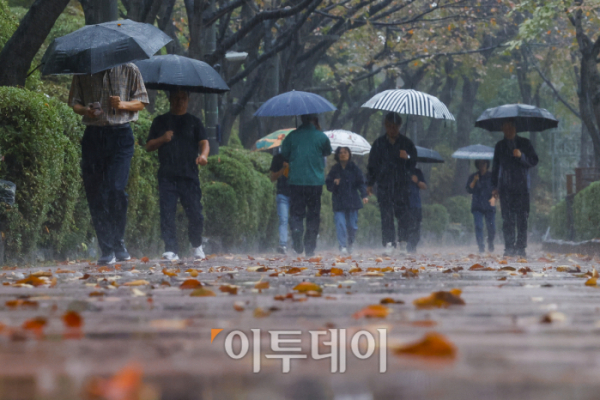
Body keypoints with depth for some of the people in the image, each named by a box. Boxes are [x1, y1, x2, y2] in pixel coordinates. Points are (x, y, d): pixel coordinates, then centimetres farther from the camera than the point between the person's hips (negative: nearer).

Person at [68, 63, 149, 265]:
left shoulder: (129, 70, 6)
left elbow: (141, 102, 9)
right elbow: (74, 102, 15)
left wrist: (122, 104, -12)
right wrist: (85, 110, -8)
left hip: (120, 136, -2)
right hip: (93, 135, 2)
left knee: (115, 188, -16)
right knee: (95, 194, -1)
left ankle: (119, 243, 2)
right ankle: (107, 250, 6)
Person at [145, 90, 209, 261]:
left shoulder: (194, 122, 15)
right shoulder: (160, 121, 17)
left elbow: (204, 142, 1)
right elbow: (148, 146, 15)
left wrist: (203, 155, -22)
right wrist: (162, 139, -6)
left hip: (189, 176, -1)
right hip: (167, 176, 1)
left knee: (195, 214, -5)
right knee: (167, 213, -9)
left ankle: (197, 246, 17)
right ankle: (171, 250, -8)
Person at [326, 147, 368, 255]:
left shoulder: (354, 168, 5)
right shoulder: (335, 169, 7)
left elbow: (361, 183, 1)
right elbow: (328, 185, 9)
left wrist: (364, 195, -13)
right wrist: (334, 183, -13)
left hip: (352, 200, 0)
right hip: (339, 201, 0)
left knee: (352, 225, 3)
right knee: (340, 223, -15)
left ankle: (350, 245, 27)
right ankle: (342, 247, -14)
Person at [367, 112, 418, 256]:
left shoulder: (407, 143, 9)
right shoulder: (379, 143, 11)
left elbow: (414, 162, 11)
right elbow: (372, 164, 14)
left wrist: (407, 157, -12)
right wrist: (369, 183, 10)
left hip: (401, 184, -1)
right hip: (384, 184, 1)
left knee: (402, 212, -6)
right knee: (386, 214, -5)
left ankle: (403, 241, 8)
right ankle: (389, 244, -6)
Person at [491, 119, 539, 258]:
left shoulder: (524, 144, 9)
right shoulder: (500, 146, 16)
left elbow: (534, 161, 5)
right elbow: (496, 167, 19)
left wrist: (521, 156, -13)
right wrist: (494, 186, 12)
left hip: (522, 186, -2)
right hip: (505, 188, 2)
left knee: (522, 218, -7)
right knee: (508, 219, -4)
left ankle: (521, 248, -4)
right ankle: (509, 248, -2)